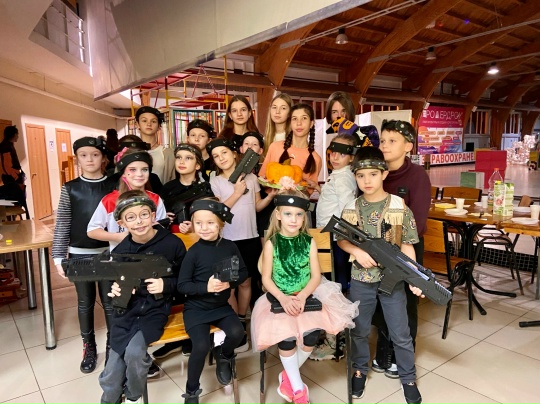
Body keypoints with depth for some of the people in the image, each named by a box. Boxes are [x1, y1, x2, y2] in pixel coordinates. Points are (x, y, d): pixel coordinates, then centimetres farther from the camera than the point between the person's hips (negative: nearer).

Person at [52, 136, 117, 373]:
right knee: (85, 302, 13)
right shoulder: (69, 189, -1)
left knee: (110, 301, 8)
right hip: (79, 254, 1)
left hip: (108, 252, -1)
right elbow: (62, 225, 2)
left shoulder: (114, 187, -2)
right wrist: (58, 257, -1)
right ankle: (89, 348, 30)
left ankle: (113, 347, 24)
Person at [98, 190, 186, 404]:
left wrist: (166, 285, -17)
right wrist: (116, 290, -10)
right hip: (126, 310, 3)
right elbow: (113, 282, 13)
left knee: (134, 352, -25)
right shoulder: (120, 252, -2)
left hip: (155, 309, -2)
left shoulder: (172, 244, -9)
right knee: (112, 375, -1)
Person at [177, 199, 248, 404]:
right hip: (196, 308, -3)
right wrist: (206, 287, -27)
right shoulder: (194, 252, -15)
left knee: (237, 332, -19)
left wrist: (229, 283, -19)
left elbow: (243, 272, 2)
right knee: (201, 346, -18)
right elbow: (182, 285, -12)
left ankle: (224, 356, 18)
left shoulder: (230, 246, -7)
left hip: (221, 306, 3)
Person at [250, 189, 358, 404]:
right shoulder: (272, 243, -5)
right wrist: (283, 298, -19)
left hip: (306, 295, 2)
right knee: (286, 335, -23)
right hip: (280, 298, -1)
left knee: (312, 333, -22)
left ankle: (289, 375, 9)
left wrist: (302, 296, -18)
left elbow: (316, 276, -2)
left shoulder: (309, 242, 0)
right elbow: (266, 278, -4)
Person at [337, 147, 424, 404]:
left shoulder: (399, 206, -9)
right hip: (360, 280, 2)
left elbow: (406, 245, -8)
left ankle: (408, 379, 32)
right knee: (359, 329, 18)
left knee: (401, 333, 11)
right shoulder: (351, 209, -3)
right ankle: (360, 370, 40)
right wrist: (356, 251, -15)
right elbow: (341, 240, 6)